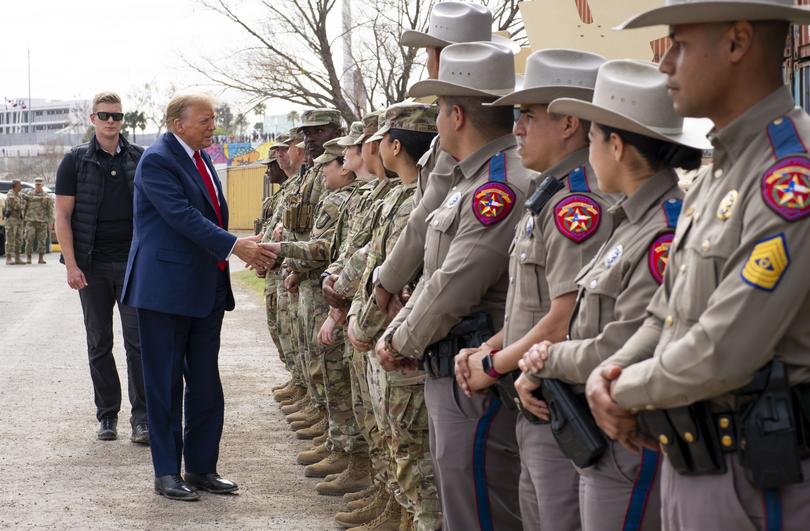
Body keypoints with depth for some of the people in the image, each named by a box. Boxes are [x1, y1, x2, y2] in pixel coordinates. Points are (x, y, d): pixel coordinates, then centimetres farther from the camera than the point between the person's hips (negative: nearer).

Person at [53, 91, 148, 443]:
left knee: (138, 341, -4)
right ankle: (107, 416, 16)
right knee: (99, 344, 7)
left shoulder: (140, 159, 6)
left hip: (134, 262, 0)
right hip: (92, 267, 0)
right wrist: (71, 265, -8)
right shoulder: (76, 161, 3)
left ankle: (142, 418, -1)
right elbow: (63, 216, 0)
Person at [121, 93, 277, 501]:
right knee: (165, 384, 1)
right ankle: (166, 473, 9)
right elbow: (183, 217, -22)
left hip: (206, 288, 8)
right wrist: (235, 246, -25)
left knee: (205, 384, 11)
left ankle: (201, 467, 19)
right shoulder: (157, 161, -13)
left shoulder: (201, 158, 14)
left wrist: (246, 245, 4)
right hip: (166, 288, -8)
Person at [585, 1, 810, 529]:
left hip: (758, 484, -9)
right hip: (686, 466, 9)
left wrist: (627, 391, -8)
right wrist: (607, 374, -1)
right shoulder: (715, 174, 12)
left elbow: (723, 354, -24)